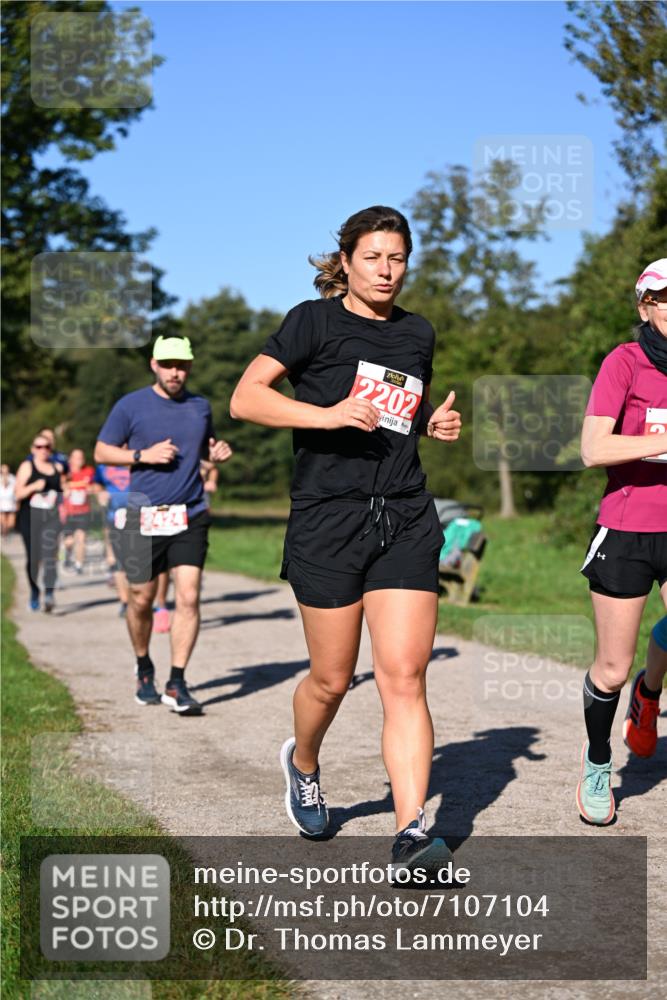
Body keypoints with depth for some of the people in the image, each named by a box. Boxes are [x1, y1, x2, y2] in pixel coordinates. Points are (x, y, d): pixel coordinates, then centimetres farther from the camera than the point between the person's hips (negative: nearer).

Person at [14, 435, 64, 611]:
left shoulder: (57, 467, 14)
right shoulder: (27, 466, 4)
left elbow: (62, 489, 27)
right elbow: (18, 493, -4)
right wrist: (34, 486, -19)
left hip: (52, 517, 1)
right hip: (30, 517, -1)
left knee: (50, 553, -16)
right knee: (33, 557, 2)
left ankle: (49, 594, -23)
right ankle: (34, 594, 20)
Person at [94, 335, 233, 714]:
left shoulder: (200, 407, 11)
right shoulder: (131, 405, 1)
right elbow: (102, 452, 4)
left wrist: (219, 453, 2)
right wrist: (144, 455, -11)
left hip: (190, 516, 2)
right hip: (143, 517, -2)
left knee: (189, 597, -10)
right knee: (142, 600, 6)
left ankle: (177, 683, -5)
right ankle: (144, 669, 31)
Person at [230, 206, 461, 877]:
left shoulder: (418, 334, 15)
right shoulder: (315, 320, 0)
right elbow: (245, 398, -7)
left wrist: (436, 422, 10)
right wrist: (329, 414, -19)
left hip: (406, 520, 4)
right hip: (328, 519, -3)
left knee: (404, 677, -8)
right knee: (332, 679, 6)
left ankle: (411, 832, -10)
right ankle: (302, 764, 38)